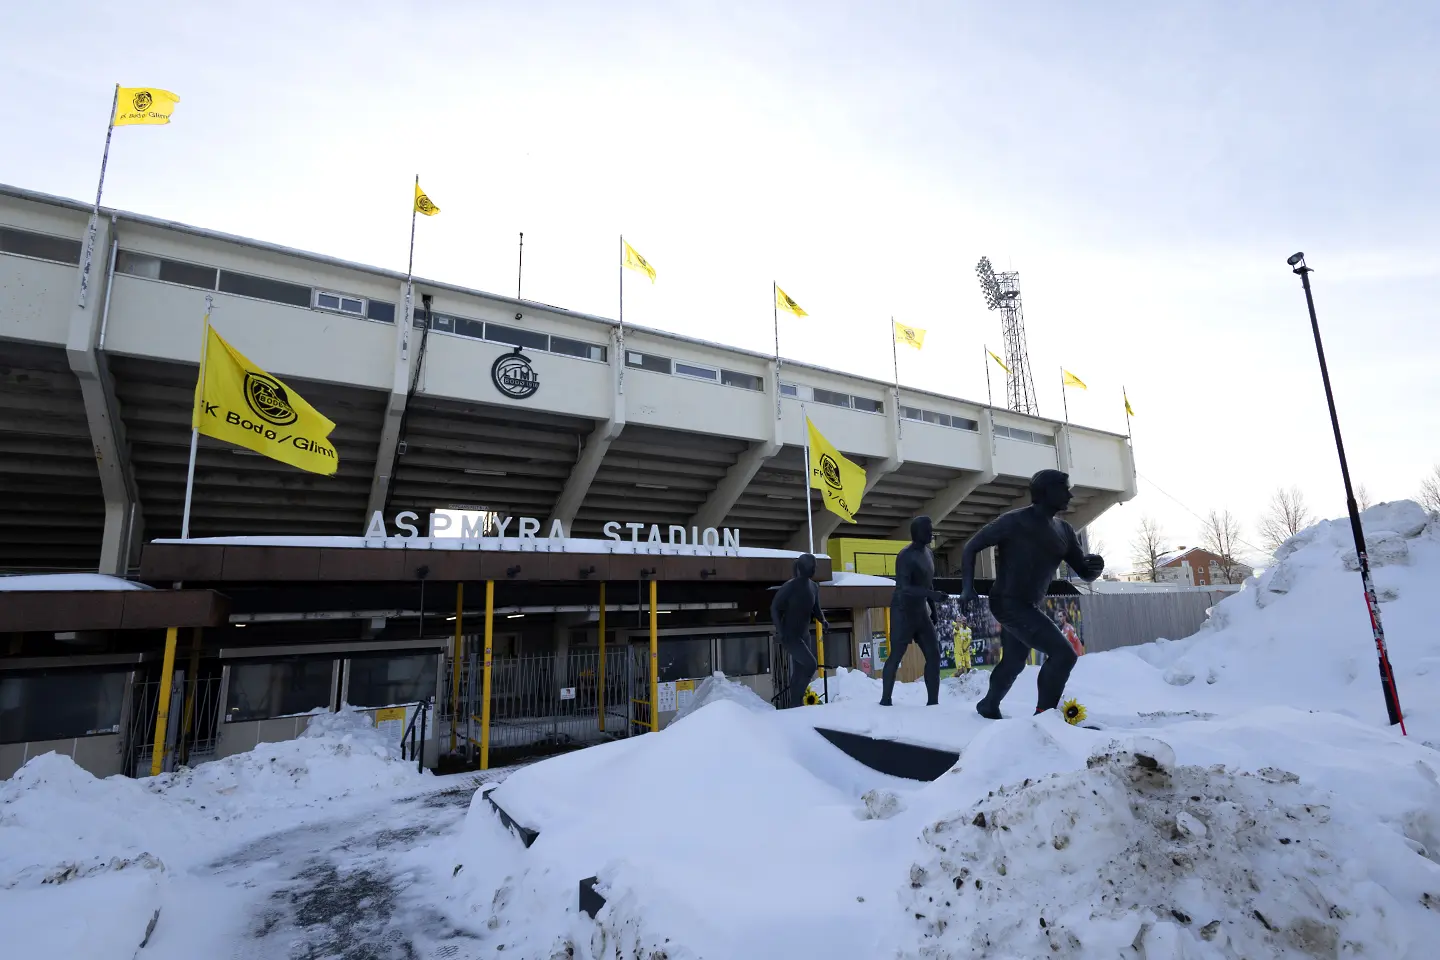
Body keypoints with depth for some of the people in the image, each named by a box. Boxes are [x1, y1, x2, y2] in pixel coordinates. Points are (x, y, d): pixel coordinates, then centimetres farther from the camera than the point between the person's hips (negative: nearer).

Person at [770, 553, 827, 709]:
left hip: (804, 635, 8)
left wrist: (823, 621, -5)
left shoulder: (814, 587, 6)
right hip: (789, 636, -8)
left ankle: (791, 703, 19)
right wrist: (780, 630, -20)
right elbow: (774, 607, -11)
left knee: (799, 670, 10)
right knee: (810, 664, -19)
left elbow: (816, 609, 16)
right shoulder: (790, 586, -16)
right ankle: (796, 700, -6)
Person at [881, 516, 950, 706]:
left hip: (921, 611, 8)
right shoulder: (905, 556, -17)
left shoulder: (929, 553, 11)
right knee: (896, 656, -3)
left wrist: (932, 609, 19)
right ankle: (885, 699, 6)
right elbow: (903, 587, -27)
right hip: (903, 612, -8)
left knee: (934, 655, 3)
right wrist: (933, 595, -35)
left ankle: (932, 701, 7)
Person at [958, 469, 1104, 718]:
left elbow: (1084, 573, 9)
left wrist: (1095, 565, -16)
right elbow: (972, 547, -13)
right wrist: (967, 587, -24)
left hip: (1030, 606, 9)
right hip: (1009, 603, -9)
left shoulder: (1064, 531, 6)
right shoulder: (1014, 521, -16)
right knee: (1063, 654, -18)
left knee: (1014, 662, 23)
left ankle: (988, 706, 44)